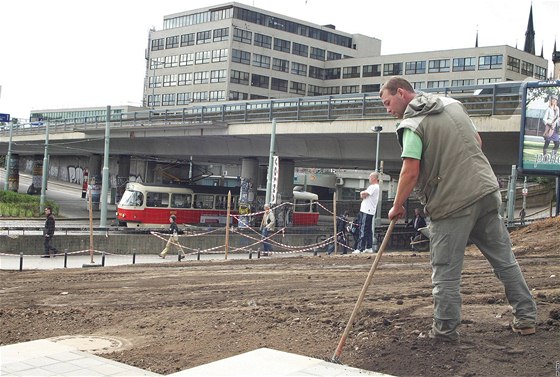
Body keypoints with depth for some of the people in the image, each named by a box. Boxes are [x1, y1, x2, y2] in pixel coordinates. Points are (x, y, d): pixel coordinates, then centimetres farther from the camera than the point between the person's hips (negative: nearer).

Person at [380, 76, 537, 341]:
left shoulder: (412, 125, -11)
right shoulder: (452, 104, 13)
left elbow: (410, 172, -19)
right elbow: (478, 142, 20)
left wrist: (397, 206, -6)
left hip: (451, 204, -7)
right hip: (487, 191, 8)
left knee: (445, 271, 3)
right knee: (504, 258, 14)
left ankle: (445, 329, 9)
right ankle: (526, 318, 21)